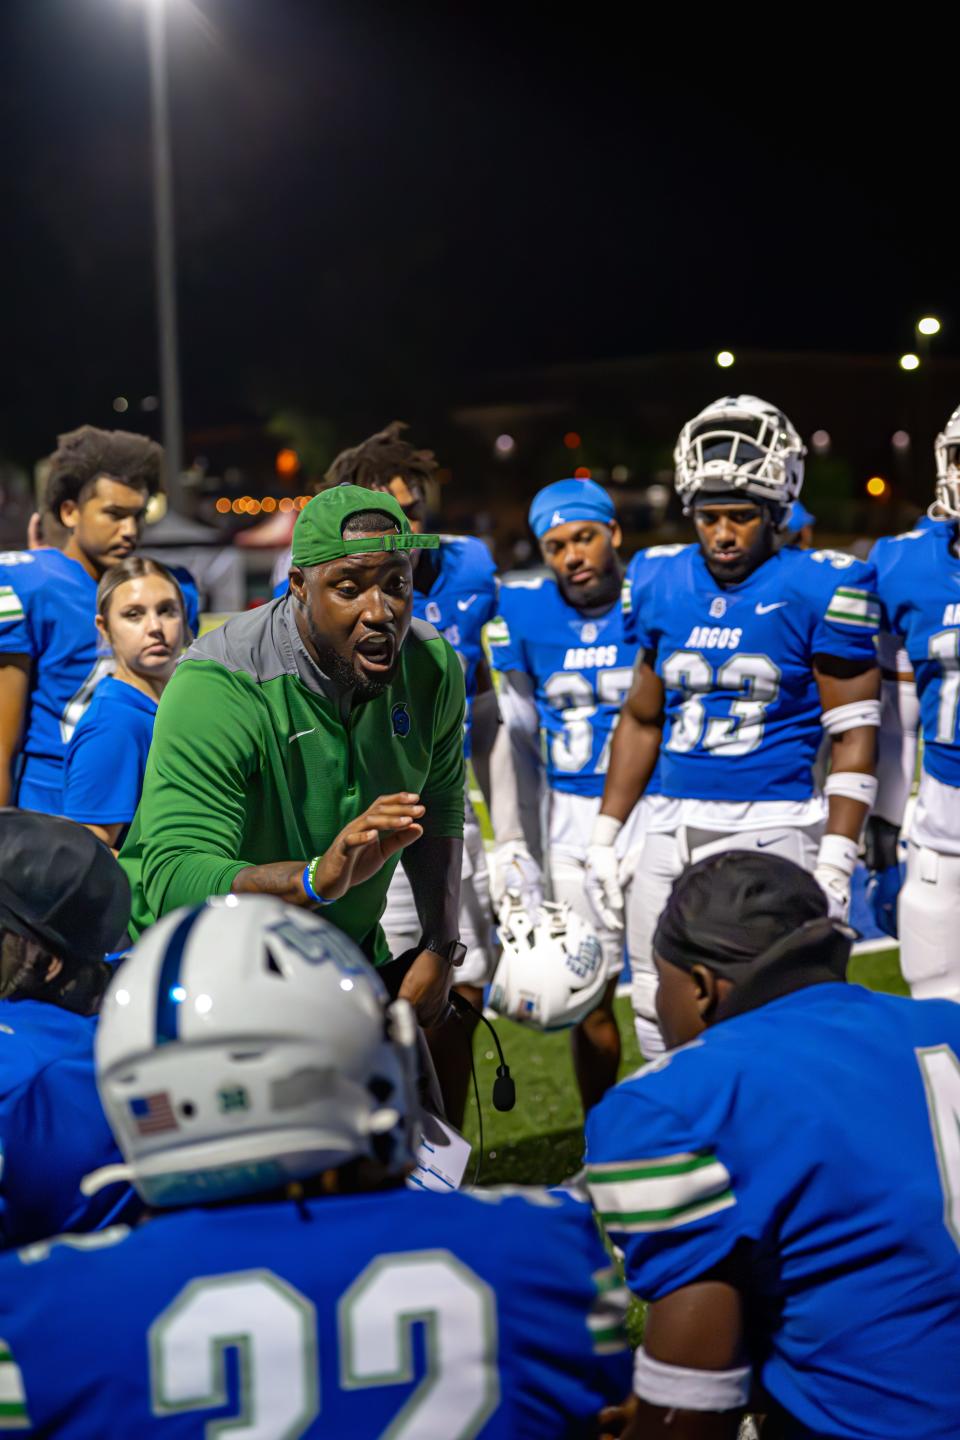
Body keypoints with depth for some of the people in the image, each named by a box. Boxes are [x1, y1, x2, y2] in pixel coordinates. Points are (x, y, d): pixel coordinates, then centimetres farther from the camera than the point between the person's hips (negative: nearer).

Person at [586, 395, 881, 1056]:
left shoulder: (817, 589, -7)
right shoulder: (662, 582, 7)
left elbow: (853, 734, -6)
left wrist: (835, 865, -12)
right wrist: (604, 840, 15)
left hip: (772, 830, -5)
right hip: (671, 829, 6)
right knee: (662, 1023, 11)